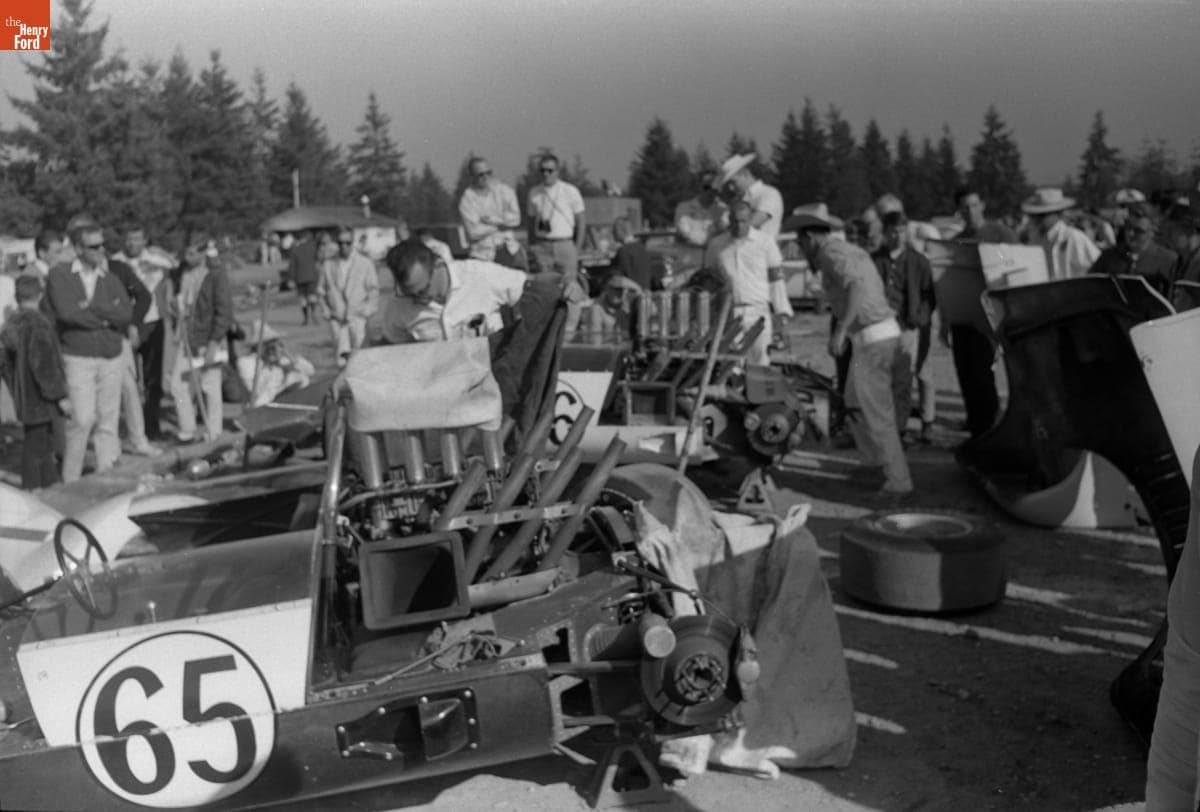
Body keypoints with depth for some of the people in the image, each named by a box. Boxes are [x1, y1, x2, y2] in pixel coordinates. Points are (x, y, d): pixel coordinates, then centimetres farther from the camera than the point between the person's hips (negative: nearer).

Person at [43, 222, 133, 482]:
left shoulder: (111, 280, 10)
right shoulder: (59, 274, -2)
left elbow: (127, 314, -5)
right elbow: (66, 312, -16)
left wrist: (92, 307, -14)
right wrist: (106, 318, -7)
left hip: (112, 358, 4)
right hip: (78, 358, -4)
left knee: (108, 421, 6)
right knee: (83, 419, -12)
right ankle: (70, 480, 2)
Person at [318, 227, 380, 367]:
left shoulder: (366, 264, 5)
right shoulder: (328, 265, 8)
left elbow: (373, 289, 6)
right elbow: (321, 291, 15)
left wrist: (368, 310, -2)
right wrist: (326, 310, 6)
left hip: (357, 315, -1)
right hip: (336, 318, 1)